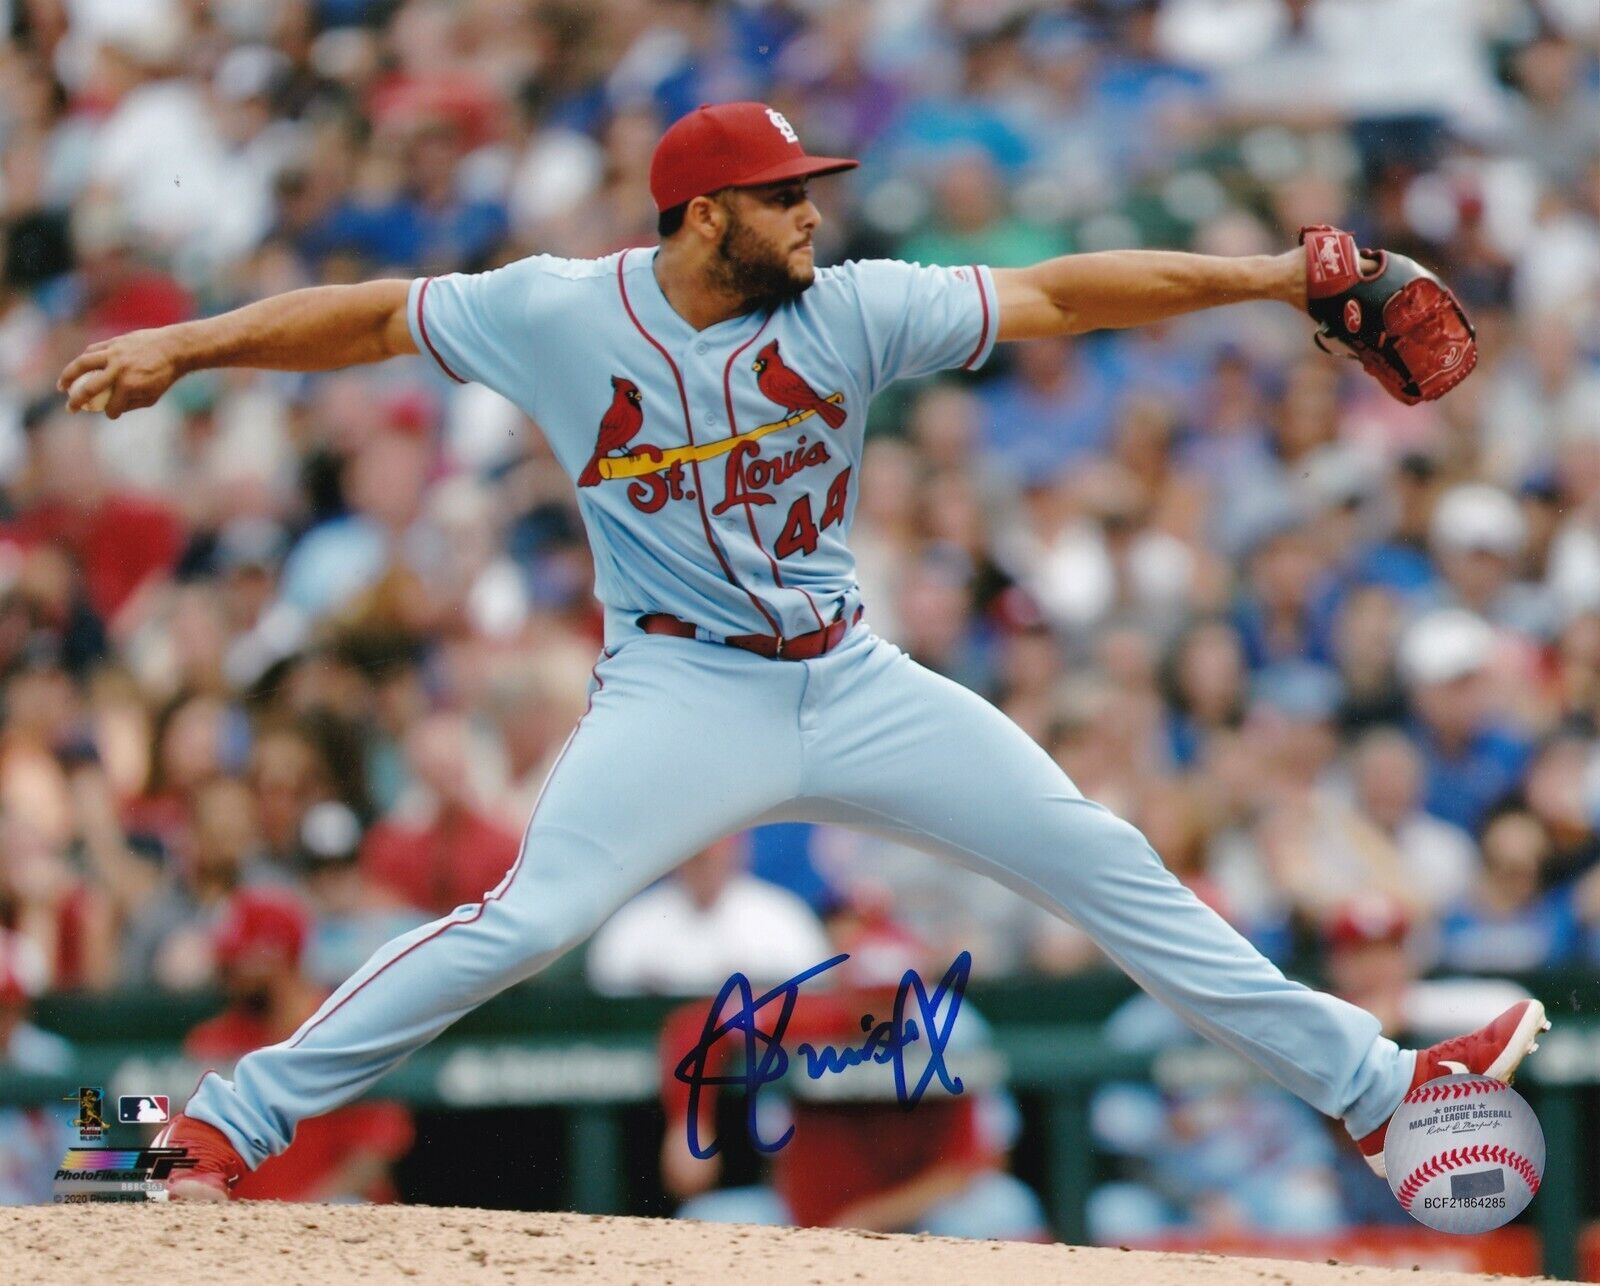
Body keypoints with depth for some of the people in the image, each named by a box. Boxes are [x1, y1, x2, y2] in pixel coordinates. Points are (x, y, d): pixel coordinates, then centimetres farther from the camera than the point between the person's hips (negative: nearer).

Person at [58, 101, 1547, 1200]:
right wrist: (181, 345, -9)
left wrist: (1266, 276, -13)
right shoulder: (559, 317, -9)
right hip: (682, 692, -4)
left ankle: (1370, 1086, 10)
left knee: (1105, 863, 2)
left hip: (851, 684, 4)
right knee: (529, 918, -24)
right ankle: (233, 1117, -16)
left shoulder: (849, 311, -4)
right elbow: (366, 315, 0)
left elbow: (1052, 294, -6)